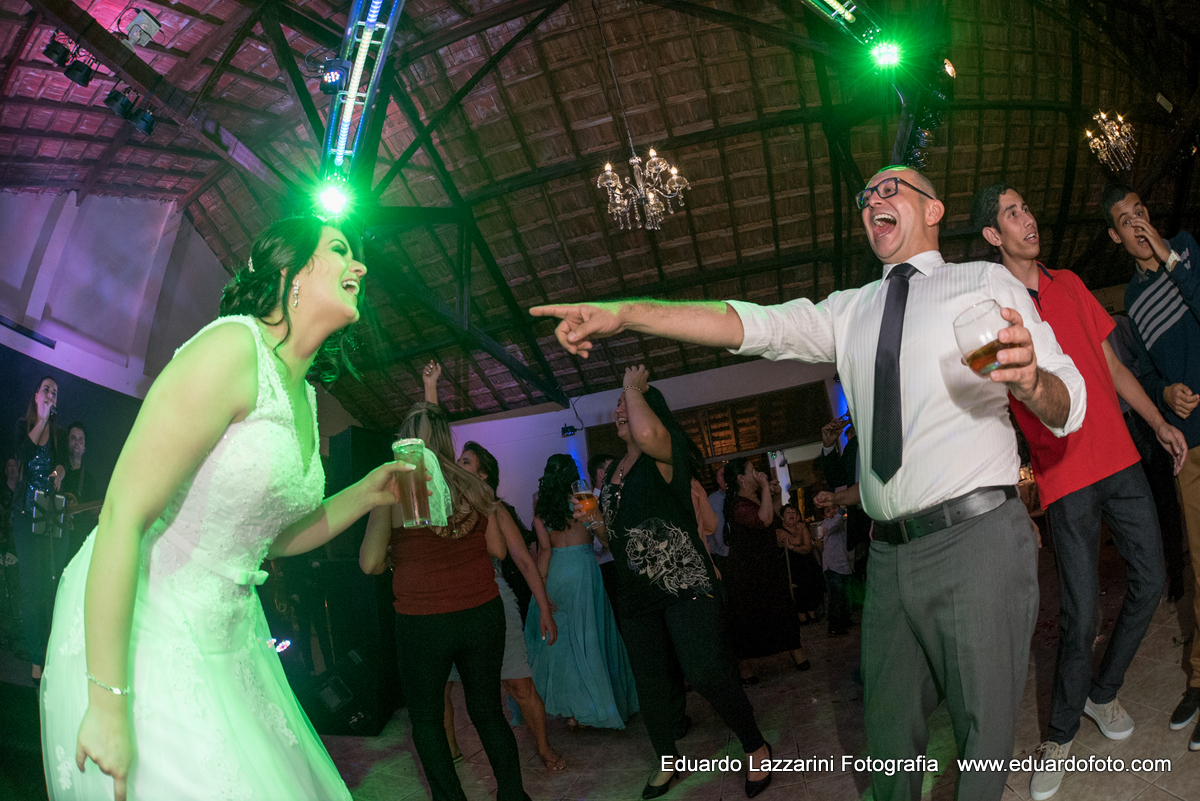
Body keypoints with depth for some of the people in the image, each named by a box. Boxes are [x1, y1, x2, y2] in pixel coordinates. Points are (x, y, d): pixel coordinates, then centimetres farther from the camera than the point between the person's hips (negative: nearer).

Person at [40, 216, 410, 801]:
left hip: (227, 639, 8)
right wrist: (108, 702, -22)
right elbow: (123, 516, -22)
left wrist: (366, 494, 2)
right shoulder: (233, 347, -19)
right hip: (135, 634, -8)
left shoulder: (303, 396, 7)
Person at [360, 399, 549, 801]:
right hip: (483, 614, 4)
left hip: (422, 621, -3)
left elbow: (370, 563, -12)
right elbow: (497, 549, 6)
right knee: (488, 710, 17)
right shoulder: (475, 486, 0)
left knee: (426, 718, 15)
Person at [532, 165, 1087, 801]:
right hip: (890, 553, 4)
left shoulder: (986, 283, 4)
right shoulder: (851, 311, 16)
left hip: (976, 539, -4)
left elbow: (1067, 405, -3)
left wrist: (1031, 379, -29)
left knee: (984, 728, 5)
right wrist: (624, 313, -10)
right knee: (889, 727, 14)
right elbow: (755, 325, 2)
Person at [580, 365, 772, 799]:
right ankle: (667, 763, 34)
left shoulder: (666, 452, -6)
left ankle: (757, 748, 13)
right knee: (650, 683, 13)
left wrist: (633, 386, -16)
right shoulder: (612, 472, 17)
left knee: (706, 673, -12)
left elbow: (647, 432, -33)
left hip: (684, 583, -7)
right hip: (636, 593, 7)